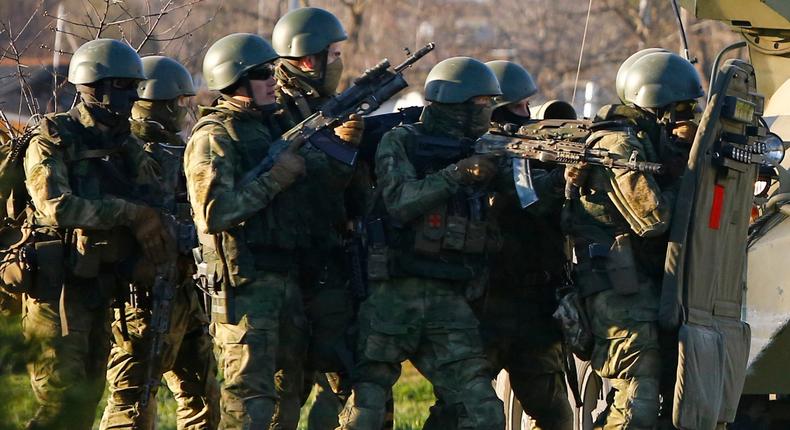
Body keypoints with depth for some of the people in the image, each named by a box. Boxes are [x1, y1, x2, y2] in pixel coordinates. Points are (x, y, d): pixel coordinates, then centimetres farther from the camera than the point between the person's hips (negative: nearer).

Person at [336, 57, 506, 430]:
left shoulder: (480, 152, 13)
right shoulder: (400, 143, 0)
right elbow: (400, 201, -15)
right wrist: (457, 174, -22)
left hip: (450, 302, 4)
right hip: (394, 297, -4)